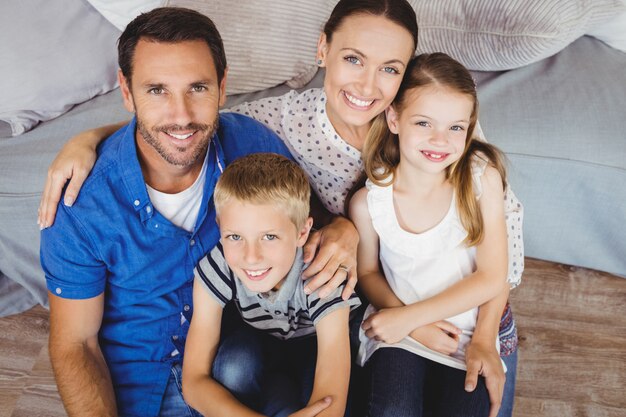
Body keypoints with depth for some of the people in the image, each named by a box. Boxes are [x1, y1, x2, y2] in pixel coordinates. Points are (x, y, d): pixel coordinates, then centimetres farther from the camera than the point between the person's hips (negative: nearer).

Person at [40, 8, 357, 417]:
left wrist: (342, 230, -20)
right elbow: (73, 345, -11)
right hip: (132, 384, -1)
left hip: (231, 355, 2)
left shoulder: (254, 145, -15)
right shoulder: (80, 203, -21)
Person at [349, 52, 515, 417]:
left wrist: (409, 317, -16)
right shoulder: (369, 202, -14)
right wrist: (419, 327, -13)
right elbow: (368, 273, 3)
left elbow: (492, 278, -11)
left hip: (467, 335, 1)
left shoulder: (482, 177, -14)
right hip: (399, 334, -1)